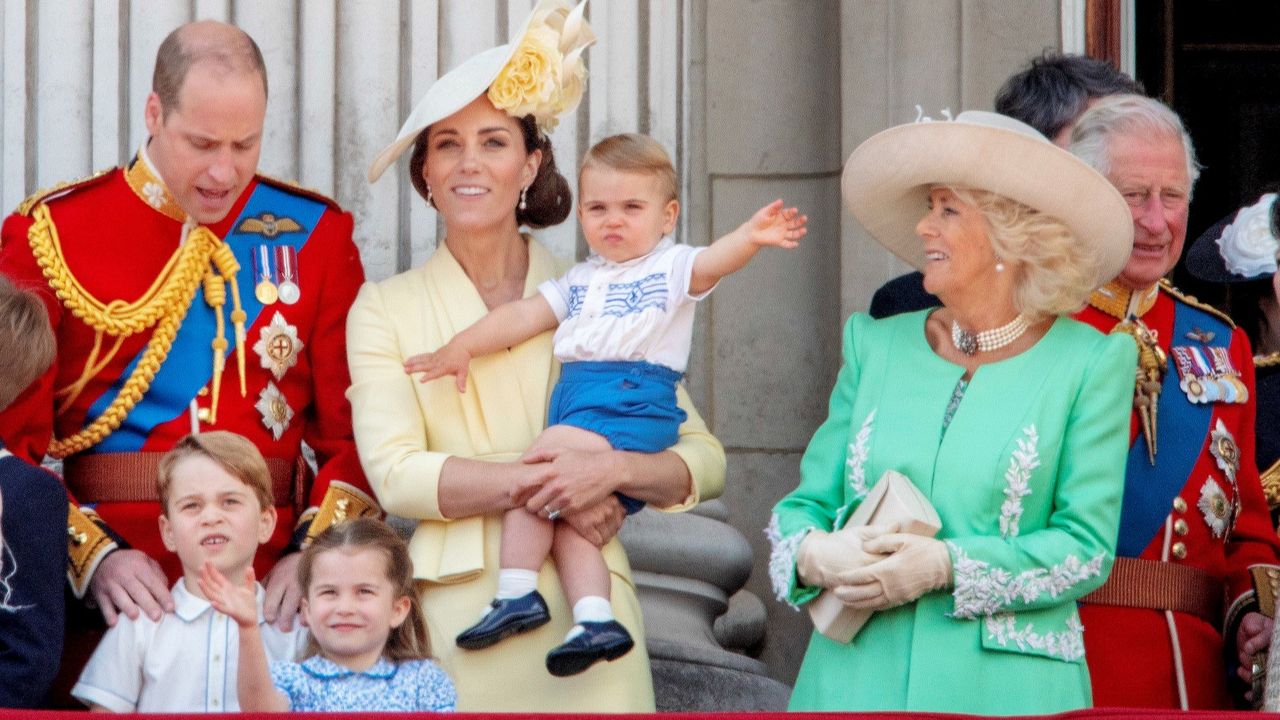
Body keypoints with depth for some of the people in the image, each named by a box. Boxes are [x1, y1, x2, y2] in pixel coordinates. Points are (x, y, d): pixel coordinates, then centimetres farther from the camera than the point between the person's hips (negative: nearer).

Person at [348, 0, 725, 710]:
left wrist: (614, 470, -15)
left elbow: (704, 460, 5)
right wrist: (543, 484, -16)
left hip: (585, 611, 1)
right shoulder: (383, 309, 6)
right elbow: (395, 475, -7)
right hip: (455, 617, -1)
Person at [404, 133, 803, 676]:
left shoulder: (671, 268, 5)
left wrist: (750, 237, -37)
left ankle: (517, 594, -19)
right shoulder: (579, 281, 25)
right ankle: (595, 623, -14)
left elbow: (713, 261, -16)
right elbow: (523, 315, 19)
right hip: (574, 400, 7)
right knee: (566, 515, -8)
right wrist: (462, 346, 7)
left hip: (633, 403, -7)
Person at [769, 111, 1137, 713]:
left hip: (1005, 687, -3)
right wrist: (813, 554, -12)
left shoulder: (1090, 363, -1)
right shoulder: (875, 345, 10)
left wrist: (945, 565, -18)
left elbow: (1086, 544, -7)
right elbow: (806, 502, 11)